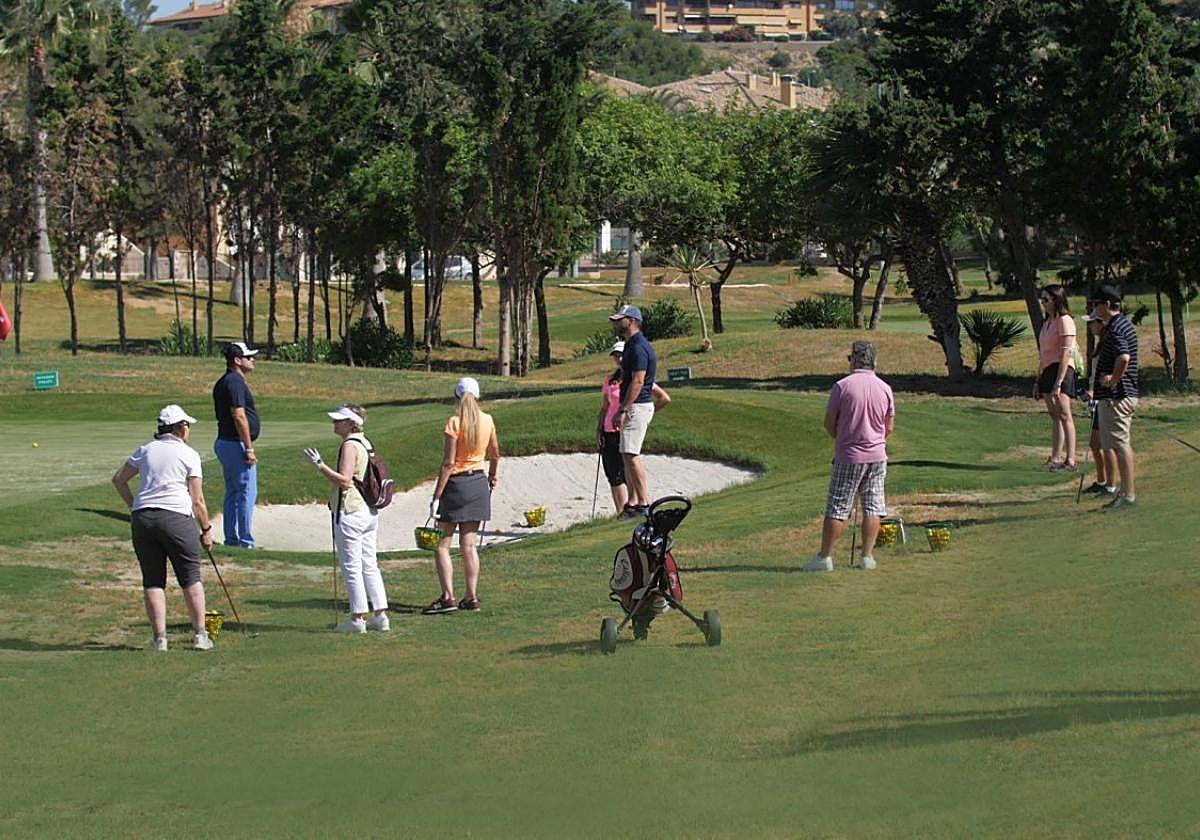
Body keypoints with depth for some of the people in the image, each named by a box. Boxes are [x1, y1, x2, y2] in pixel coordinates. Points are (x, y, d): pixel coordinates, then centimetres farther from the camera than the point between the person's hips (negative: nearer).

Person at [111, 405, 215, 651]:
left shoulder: (146, 450, 14)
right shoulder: (189, 455, 3)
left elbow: (119, 479, 15)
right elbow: (197, 500, 0)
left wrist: (133, 506, 24)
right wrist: (206, 529, 9)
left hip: (142, 517, 3)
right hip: (176, 517, -3)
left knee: (152, 580, 6)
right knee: (191, 577, 6)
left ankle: (159, 637, 1)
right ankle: (200, 635, 5)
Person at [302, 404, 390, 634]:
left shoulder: (350, 445, -15)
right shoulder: (365, 444, 14)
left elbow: (344, 480, -22)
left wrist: (320, 466, -20)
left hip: (350, 512, -9)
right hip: (369, 511, 9)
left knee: (351, 567, -3)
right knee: (369, 565, 12)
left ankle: (357, 618, -1)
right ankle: (380, 615, 12)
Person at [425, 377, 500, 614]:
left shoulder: (454, 423, -14)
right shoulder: (487, 421, 3)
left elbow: (448, 463, -17)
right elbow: (495, 454, 19)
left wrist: (436, 497, -15)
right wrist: (493, 475, 39)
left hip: (456, 483, -6)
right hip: (479, 483, 6)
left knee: (442, 545, 0)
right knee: (469, 545, 10)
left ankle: (448, 597, -8)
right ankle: (471, 597, 10)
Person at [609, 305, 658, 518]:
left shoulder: (638, 348, -16)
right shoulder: (632, 346, 16)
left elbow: (638, 382, -22)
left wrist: (623, 410, -23)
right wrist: (622, 409, 22)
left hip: (637, 407, -11)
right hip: (633, 407, 11)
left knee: (630, 455, -13)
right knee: (628, 456, 11)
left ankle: (644, 503, -15)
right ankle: (633, 504, 13)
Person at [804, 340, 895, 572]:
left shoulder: (842, 386, -11)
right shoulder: (885, 388, 2)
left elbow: (829, 423, -4)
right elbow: (889, 428, 9)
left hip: (848, 457, -3)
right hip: (877, 455, 4)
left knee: (837, 508, 0)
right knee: (873, 507, 9)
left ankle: (825, 557, 3)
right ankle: (867, 556, 7)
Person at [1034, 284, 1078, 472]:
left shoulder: (1064, 321, -10)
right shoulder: (1047, 323, 18)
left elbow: (1066, 353, -17)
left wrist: (1058, 383, -22)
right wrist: (1038, 380, 20)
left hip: (1061, 370, -9)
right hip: (1046, 371, 9)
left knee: (1064, 414, -13)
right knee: (1054, 416, 10)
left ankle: (1071, 460, -16)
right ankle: (1055, 458, 12)